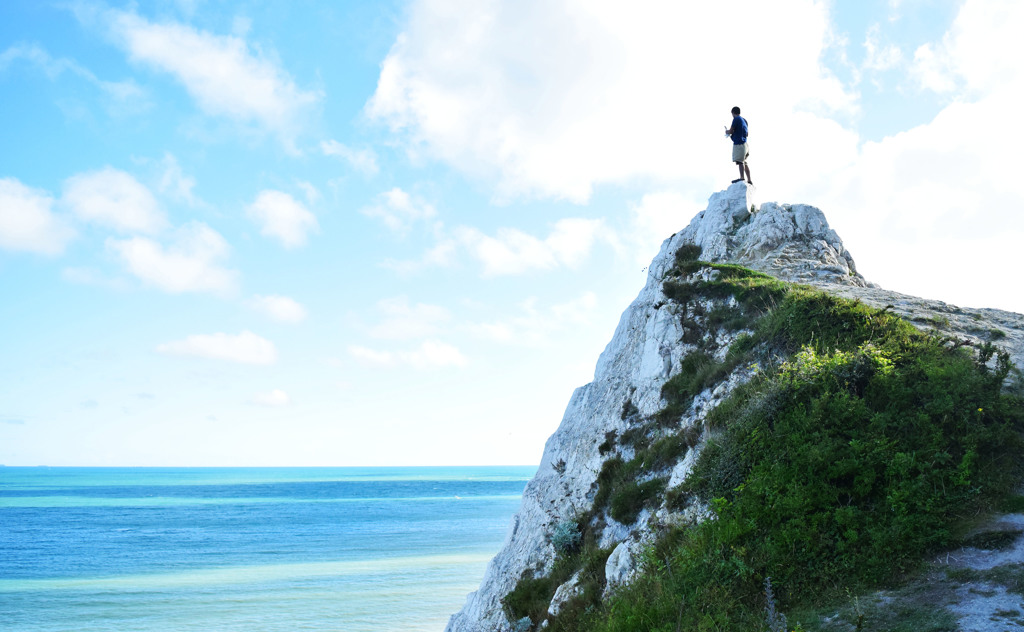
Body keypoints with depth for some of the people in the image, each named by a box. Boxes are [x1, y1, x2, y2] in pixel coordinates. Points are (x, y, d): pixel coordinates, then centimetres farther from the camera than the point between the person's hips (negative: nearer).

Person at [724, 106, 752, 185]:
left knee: (740, 161, -20)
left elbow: (731, 131, -10)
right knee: (744, 162, 11)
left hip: (738, 143, -9)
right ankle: (749, 180, 10)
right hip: (744, 142, 9)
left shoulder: (736, 119, -4)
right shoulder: (744, 120, 22)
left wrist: (727, 131, 12)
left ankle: (742, 177, -34)